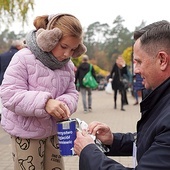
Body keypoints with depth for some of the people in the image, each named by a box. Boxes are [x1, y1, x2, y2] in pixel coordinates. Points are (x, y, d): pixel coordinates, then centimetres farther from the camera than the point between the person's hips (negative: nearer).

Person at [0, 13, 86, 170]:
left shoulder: (68, 65, 1)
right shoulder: (24, 58, -18)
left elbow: (72, 93, 5)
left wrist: (65, 104, -21)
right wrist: (44, 102, -36)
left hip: (53, 130, 6)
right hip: (26, 132, -5)